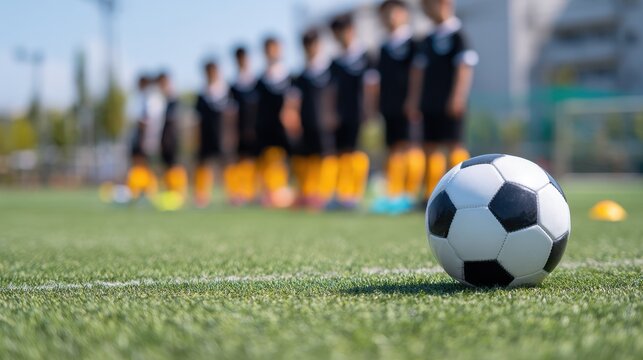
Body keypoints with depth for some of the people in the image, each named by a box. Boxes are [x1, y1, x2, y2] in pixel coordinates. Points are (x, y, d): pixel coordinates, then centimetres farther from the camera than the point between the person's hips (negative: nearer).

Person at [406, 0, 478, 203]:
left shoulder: (457, 36, -7)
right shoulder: (428, 40, 14)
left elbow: (464, 67, -12)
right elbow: (418, 71, 18)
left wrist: (457, 98, -18)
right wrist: (414, 101, 15)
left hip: (450, 105, -7)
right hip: (430, 104, 7)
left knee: (453, 144, -8)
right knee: (430, 146, 7)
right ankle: (431, 193, 11)